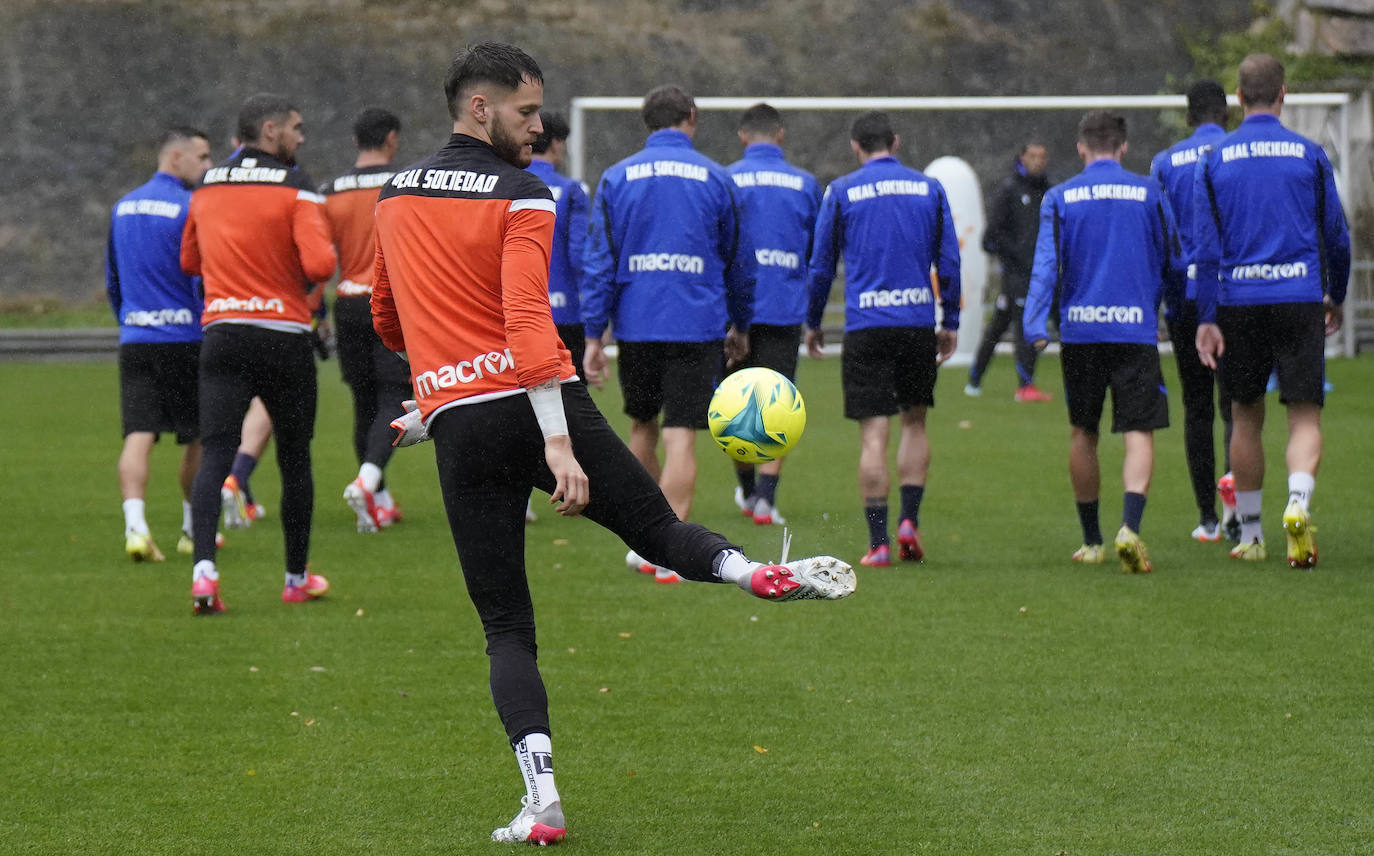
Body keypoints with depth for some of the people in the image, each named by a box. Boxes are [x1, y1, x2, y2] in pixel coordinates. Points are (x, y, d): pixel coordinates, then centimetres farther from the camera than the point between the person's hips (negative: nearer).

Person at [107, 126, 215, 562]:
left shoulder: (122, 207, 12)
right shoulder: (189, 208, -10)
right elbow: (205, 277, -11)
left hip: (133, 341, 5)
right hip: (184, 339, -5)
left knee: (138, 436, -4)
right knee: (198, 438, 11)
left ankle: (135, 525, -21)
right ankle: (193, 529, 21)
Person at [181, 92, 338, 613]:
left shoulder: (205, 188, 9)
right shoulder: (296, 189, -8)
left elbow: (189, 261, 21)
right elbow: (319, 263, -19)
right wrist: (310, 278, 3)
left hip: (221, 332, 3)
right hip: (284, 333, -3)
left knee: (215, 454, -4)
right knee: (294, 458, 12)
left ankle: (204, 566, -25)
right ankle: (297, 579, 21)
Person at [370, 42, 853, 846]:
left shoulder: (396, 197, 13)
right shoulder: (521, 198, -5)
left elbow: (387, 322, 25)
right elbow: (527, 318, -17)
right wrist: (557, 443, -21)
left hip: (458, 425, 3)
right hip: (542, 405, -3)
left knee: (507, 628, 5)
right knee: (659, 528, 15)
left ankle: (542, 801, -8)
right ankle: (753, 570, -17)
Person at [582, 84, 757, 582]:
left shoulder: (616, 179, 4)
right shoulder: (714, 179, 2)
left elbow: (600, 261, 0)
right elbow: (739, 260, 10)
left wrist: (593, 336, 2)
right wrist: (741, 326, 22)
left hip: (636, 325, 2)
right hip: (697, 328, -2)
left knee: (642, 428, 19)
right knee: (681, 438, -2)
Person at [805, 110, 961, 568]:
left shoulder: (841, 191, 2)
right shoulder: (929, 188, 7)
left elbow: (821, 264, 5)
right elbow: (949, 260, 8)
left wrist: (813, 322, 16)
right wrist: (951, 322, 16)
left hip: (865, 325, -2)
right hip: (918, 321, 2)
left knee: (874, 434, -2)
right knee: (915, 422, 18)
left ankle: (879, 542, -5)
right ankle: (910, 521, 5)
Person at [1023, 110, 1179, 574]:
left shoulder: (1059, 199, 4)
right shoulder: (1148, 194, 4)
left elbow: (1046, 266, -5)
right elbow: (1173, 262, 10)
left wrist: (1035, 327, -11)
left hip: (1079, 331, 1)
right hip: (1136, 330, -1)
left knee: (1082, 434, 14)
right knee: (1139, 434, -4)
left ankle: (1091, 541, 21)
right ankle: (1130, 527, -26)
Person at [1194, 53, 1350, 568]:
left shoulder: (1215, 160, 2)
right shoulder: (1309, 155, 1)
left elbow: (1206, 246, 0)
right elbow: (1336, 236, 7)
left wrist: (1206, 319, 1)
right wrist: (1336, 298, 21)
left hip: (1238, 303, 1)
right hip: (1300, 298, -1)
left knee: (1246, 418, 13)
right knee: (1305, 415, -1)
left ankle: (1250, 535, 19)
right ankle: (1298, 504, -28)